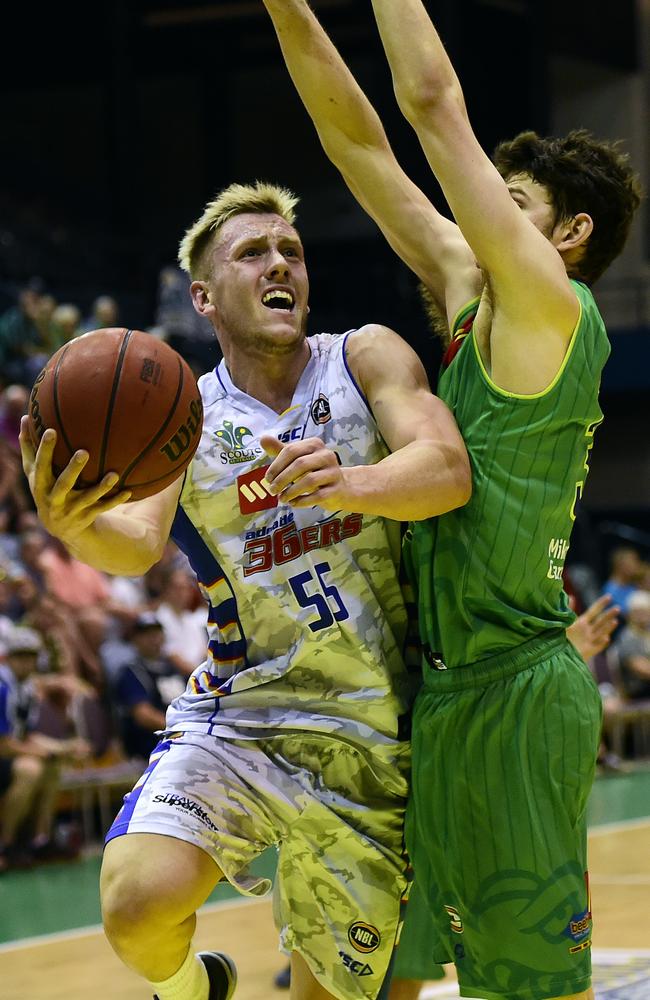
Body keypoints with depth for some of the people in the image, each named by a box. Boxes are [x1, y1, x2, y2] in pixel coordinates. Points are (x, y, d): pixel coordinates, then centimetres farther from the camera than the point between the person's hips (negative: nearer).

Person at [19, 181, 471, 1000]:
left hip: (364, 740, 0)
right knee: (136, 906, -23)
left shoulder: (368, 358, 0)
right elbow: (138, 545, -13)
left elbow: (449, 470, -17)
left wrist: (347, 484, -39)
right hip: (238, 712, 0)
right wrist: (76, 527, -37)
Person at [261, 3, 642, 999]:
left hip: (514, 693, -9)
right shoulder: (475, 299, 13)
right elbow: (363, 145, 13)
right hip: (462, 692, 9)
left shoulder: (553, 310, -10)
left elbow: (433, 100, -12)